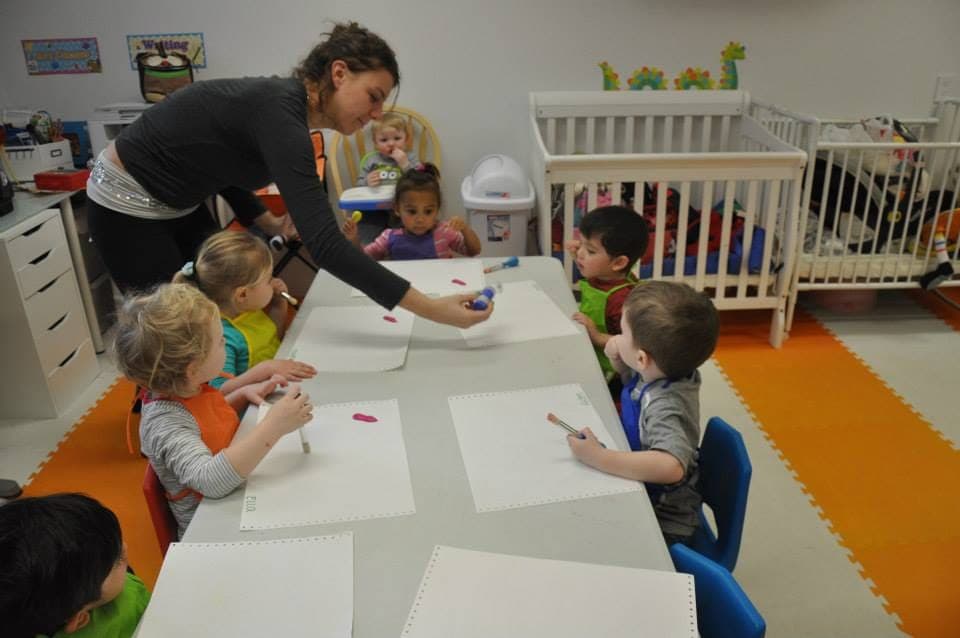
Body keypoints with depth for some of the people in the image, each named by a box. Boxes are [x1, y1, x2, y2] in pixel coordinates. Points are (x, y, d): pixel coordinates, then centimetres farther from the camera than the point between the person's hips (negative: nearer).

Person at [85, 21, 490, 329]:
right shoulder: (279, 113, -32)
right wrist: (431, 309, -43)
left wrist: (271, 225, -8)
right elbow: (324, 244, -41)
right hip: (128, 206, -8)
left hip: (178, 205, 8)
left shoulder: (285, 105, -4)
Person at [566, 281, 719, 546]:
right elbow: (629, 370, 13)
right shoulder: (658, 372, -10)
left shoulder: (664, 407, -34)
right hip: (642, 497, 8)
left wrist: (599, 458, -44)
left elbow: (671, 467, -50)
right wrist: (616, 355, -9)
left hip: (662, 524, -7)